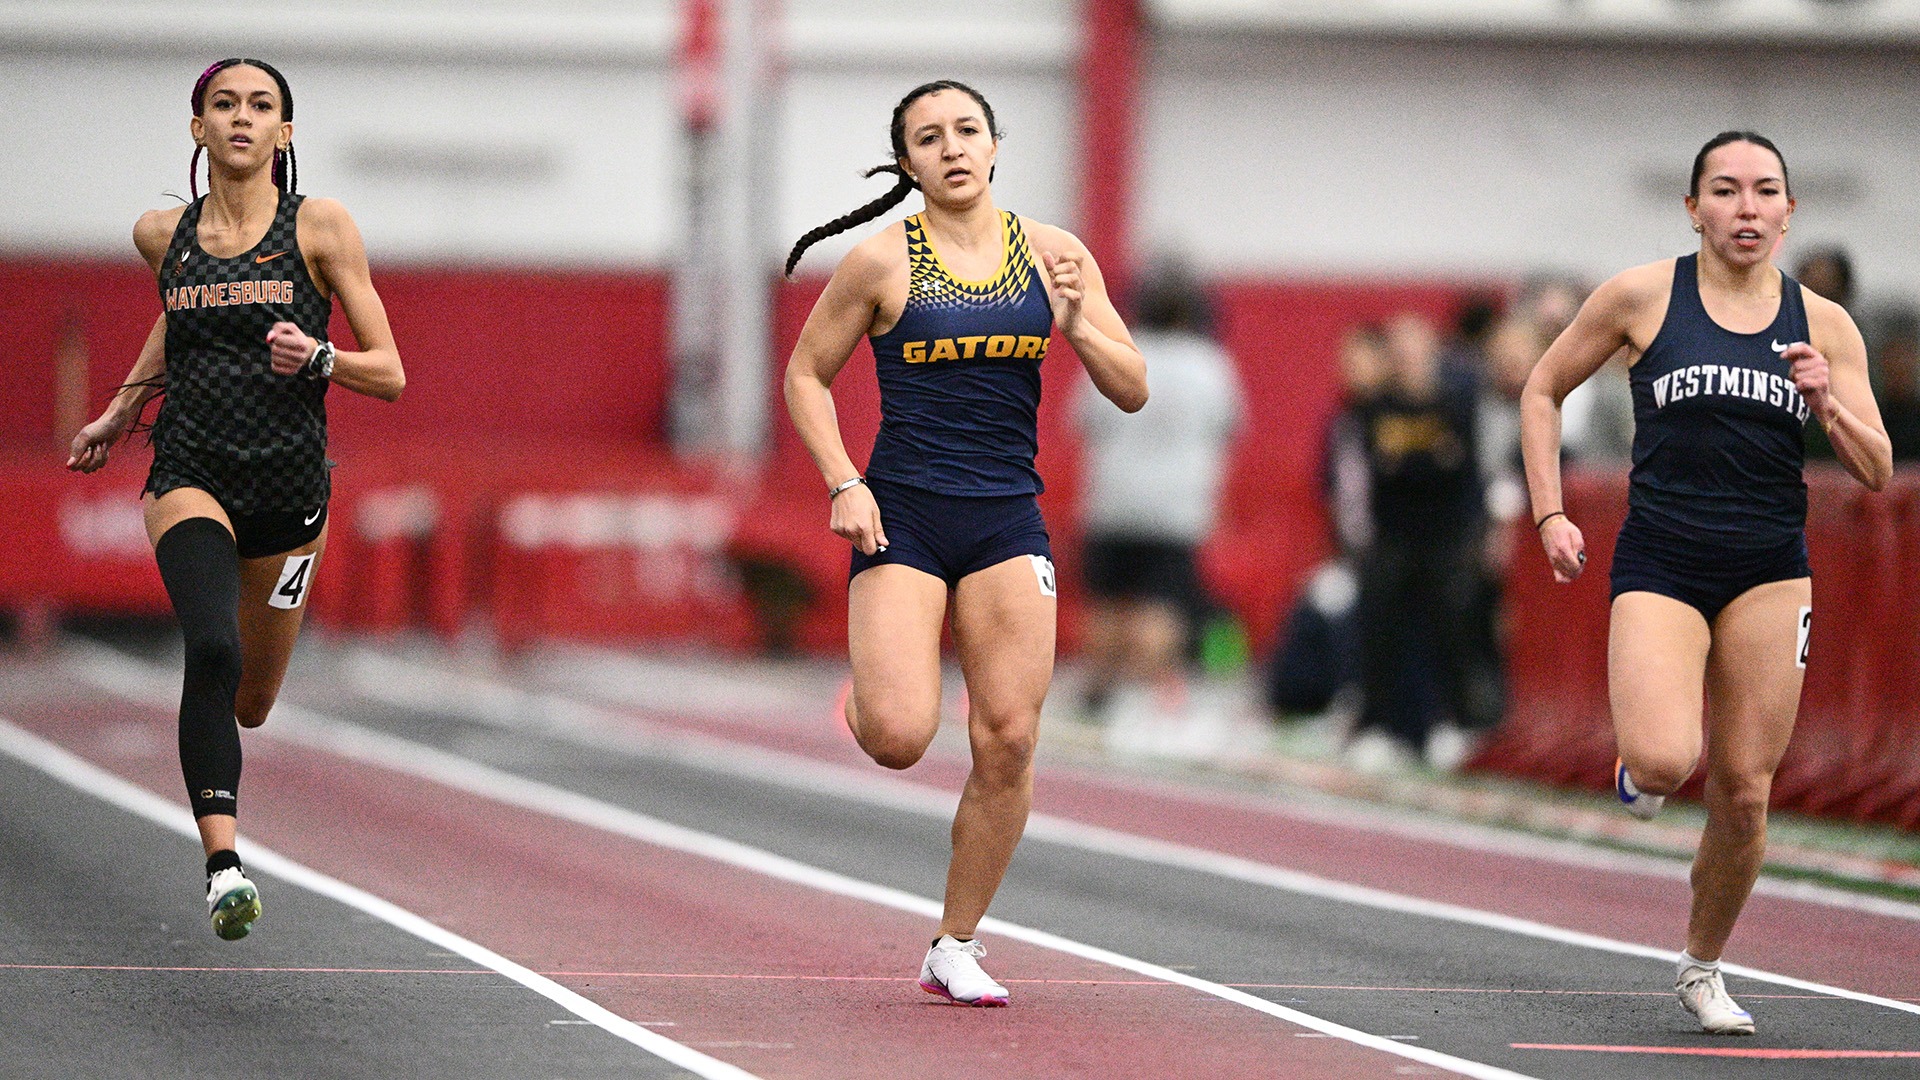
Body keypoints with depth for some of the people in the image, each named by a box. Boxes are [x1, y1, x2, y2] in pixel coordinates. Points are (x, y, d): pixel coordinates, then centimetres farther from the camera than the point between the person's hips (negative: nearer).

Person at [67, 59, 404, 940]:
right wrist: (121, 411, 30)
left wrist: (318, 359, -21)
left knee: (249, 702, 14)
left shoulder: (320, 228, -2)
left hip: (289, 486, 1)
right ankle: (223, 868, -33)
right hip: (191, 474, 0)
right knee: (213, 650, -29)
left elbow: (389, 374, -2)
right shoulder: (163, 235, 6)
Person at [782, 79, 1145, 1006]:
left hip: (1007, 520, 3)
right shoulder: (883, 261, -3)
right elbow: (806, 376, 7)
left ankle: (956, 947, 10)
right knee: (899, 740, -16)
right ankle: (866, 698, 23)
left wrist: (1077, 324, -13)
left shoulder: (1052, 253, 5)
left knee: (1008, 741, -5)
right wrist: (844, 484, -6)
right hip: (902, 516, -3)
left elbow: (1132, 392, 6)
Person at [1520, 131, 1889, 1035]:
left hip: (1770, 574, 2)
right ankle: (1639, 768, 13)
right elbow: (1542, 391, 10)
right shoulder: (1642, 298, -1)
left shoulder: (1822, 325, 5)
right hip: (1659, 566, -2)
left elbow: (1876, 472, 6)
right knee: (1664, 761, -25)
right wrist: (1550, 514, 1)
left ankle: (1702, 967, 24)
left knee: (1743, 792, 2)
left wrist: (1831, 407, -13)